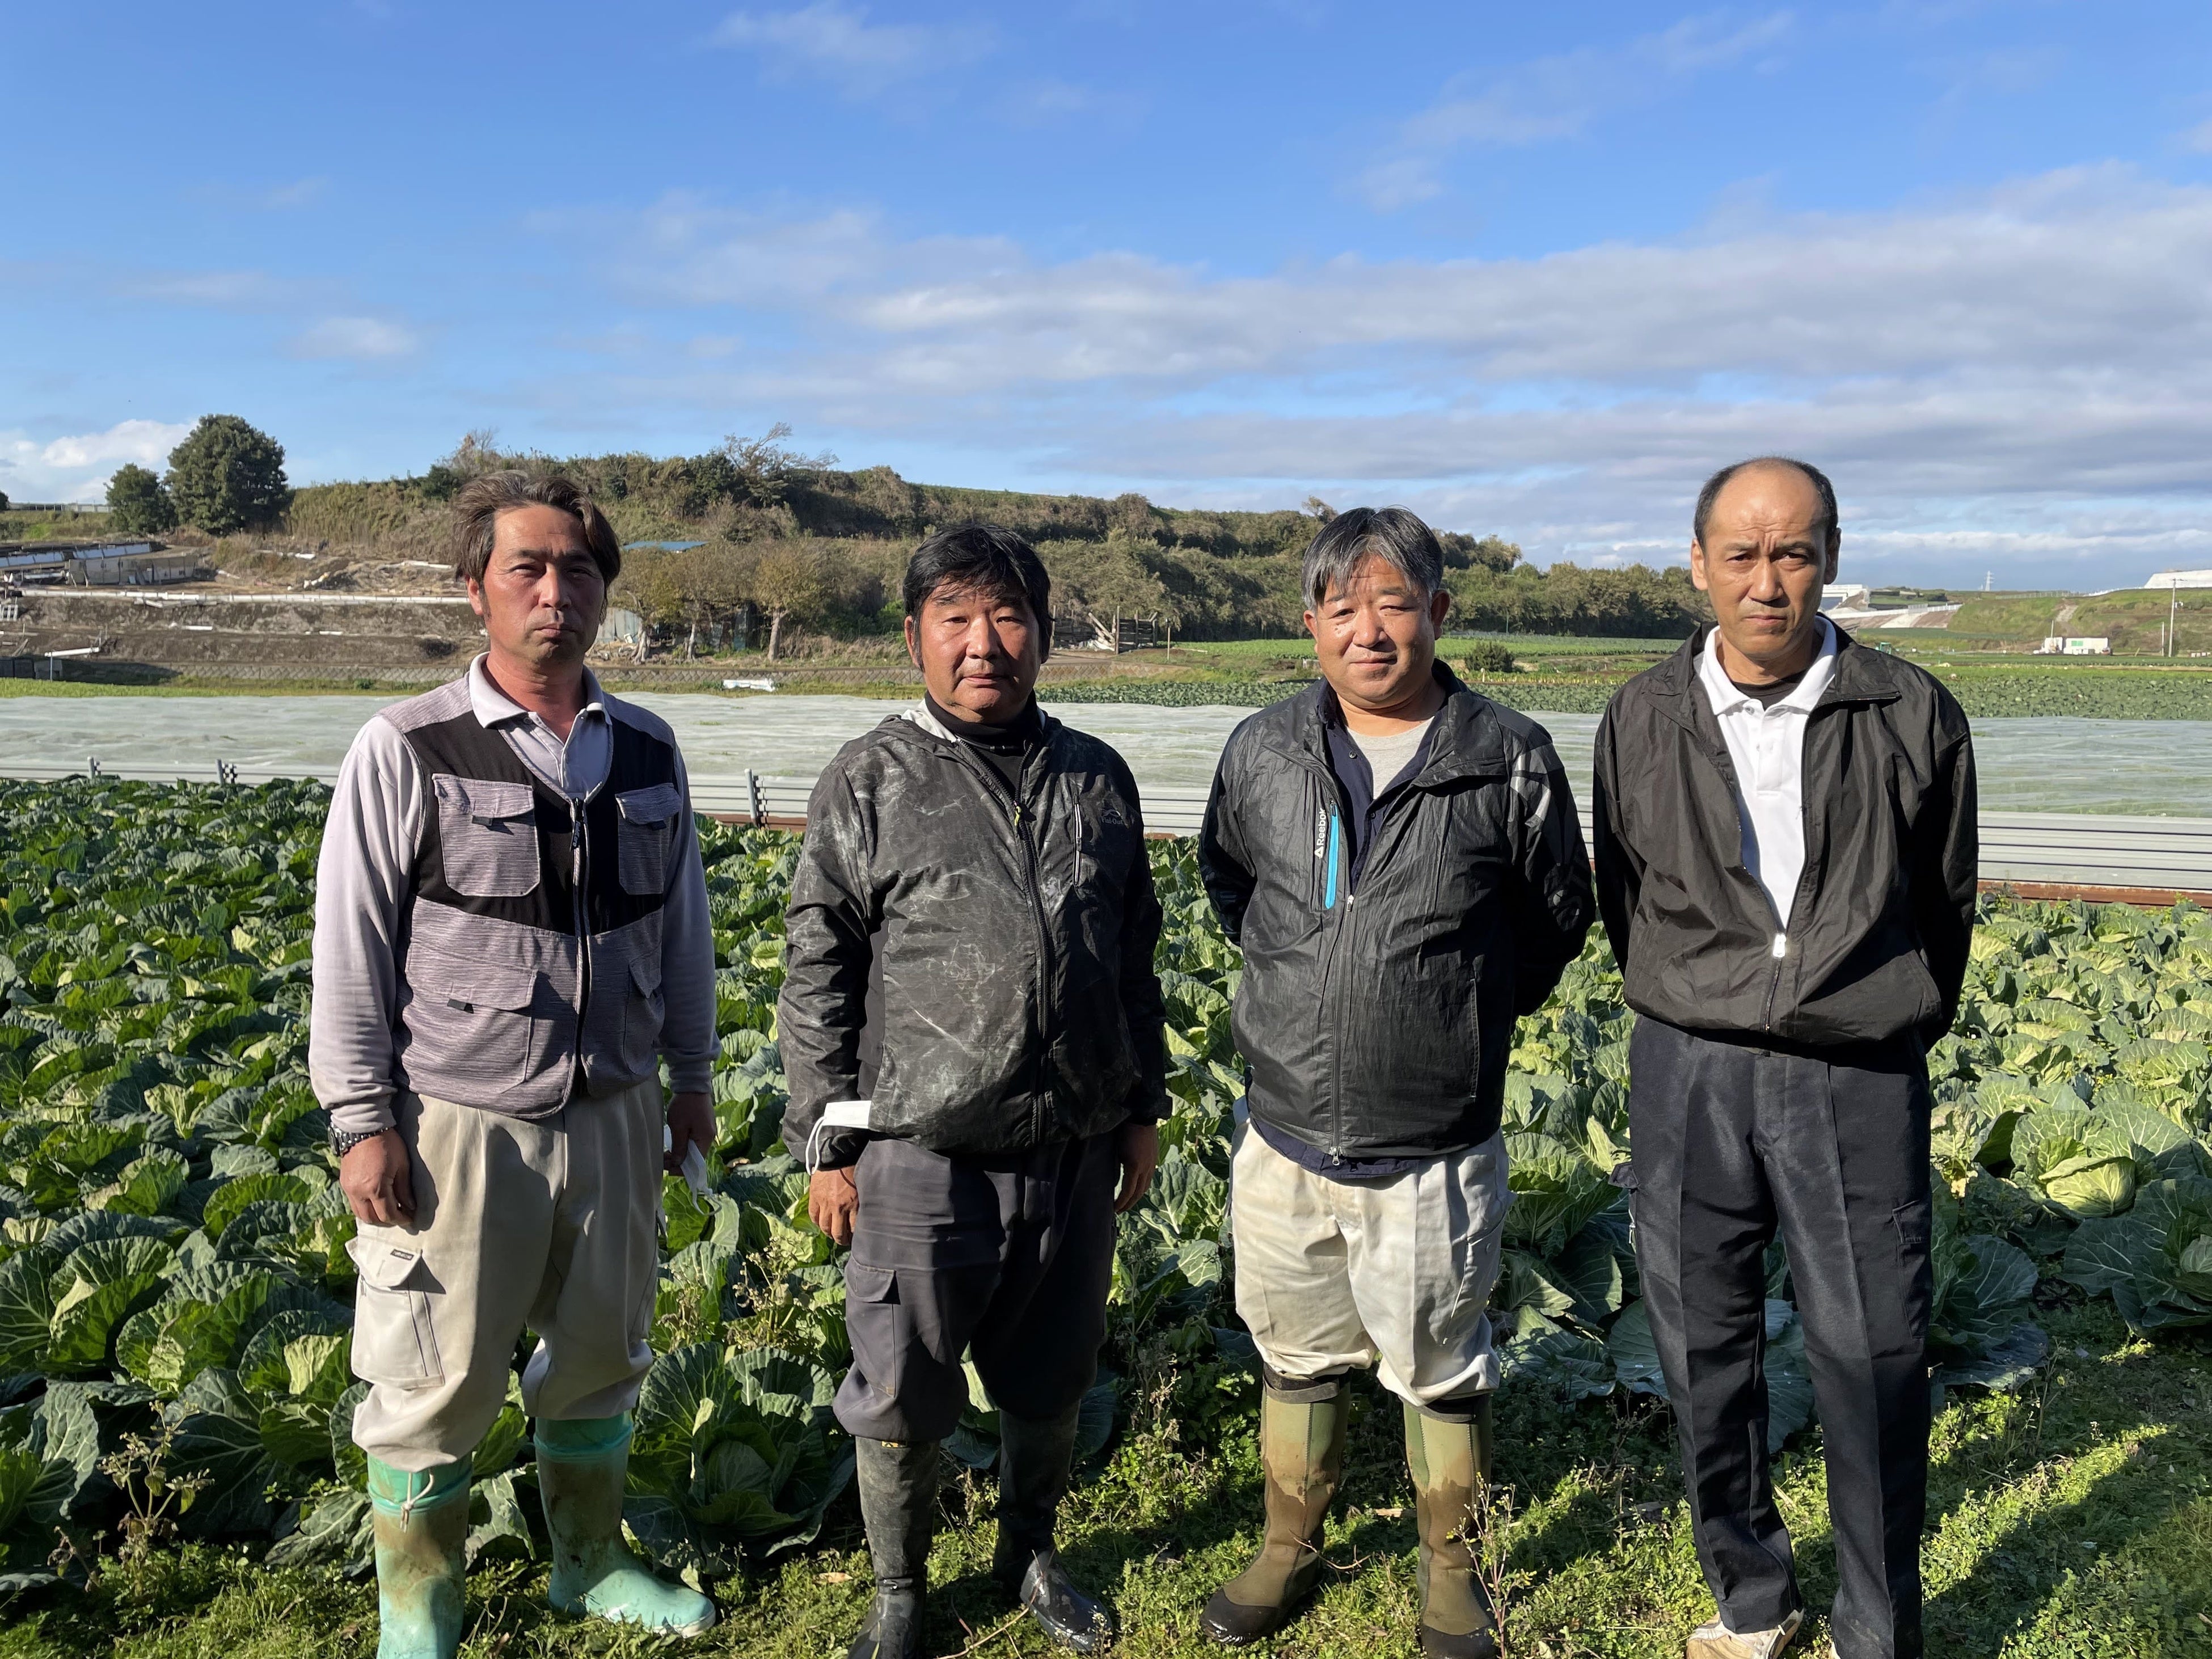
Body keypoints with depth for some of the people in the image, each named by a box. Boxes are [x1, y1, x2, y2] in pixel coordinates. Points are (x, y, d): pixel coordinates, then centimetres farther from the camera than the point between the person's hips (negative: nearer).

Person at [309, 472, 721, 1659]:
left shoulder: (646, 752, 4)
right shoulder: (407, 751, -9)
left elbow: (680, 925, 13)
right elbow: (351, 950, -7)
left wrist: (692, 1074, 14)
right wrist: (362, 1123, -9)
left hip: (612, 1112, 4)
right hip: (459, 1122, -4)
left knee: (600, 1353, 18)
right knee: (436, 1383, 8)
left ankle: (591, 1563, 40)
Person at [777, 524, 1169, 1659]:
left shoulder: (1097, 779, 7)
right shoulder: (869, 782, -4)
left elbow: (1134, 960, 13)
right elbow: (816, 977, -4)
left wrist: (1143, 1109, 14)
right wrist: (828, 1143, -5)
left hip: (1073, 1151, 4)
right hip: (919, 1155, -3)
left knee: (1050, 1383, 19)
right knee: (903, 1396, 10)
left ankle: (1028, 1554, 44)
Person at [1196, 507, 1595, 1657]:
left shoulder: (1510, 762, -9)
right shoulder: (1262, 753, -3)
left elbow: (1559, 913, 7)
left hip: (1433, 1152, -2)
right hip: (1284, 1141, 3)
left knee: (1441, 1372, 16)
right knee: (1297, 1358, 20)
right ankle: (1288, 1551, 42)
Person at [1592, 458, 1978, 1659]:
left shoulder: (1913, 716, -3)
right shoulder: (1642, 722, 1)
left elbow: (1945, 904, 9)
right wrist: (1699, 1028, 13)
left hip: (1861, 1083, -1)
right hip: (1689, 1075, 2)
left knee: (1873, 1370, 4)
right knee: (1706, 1358, 11)